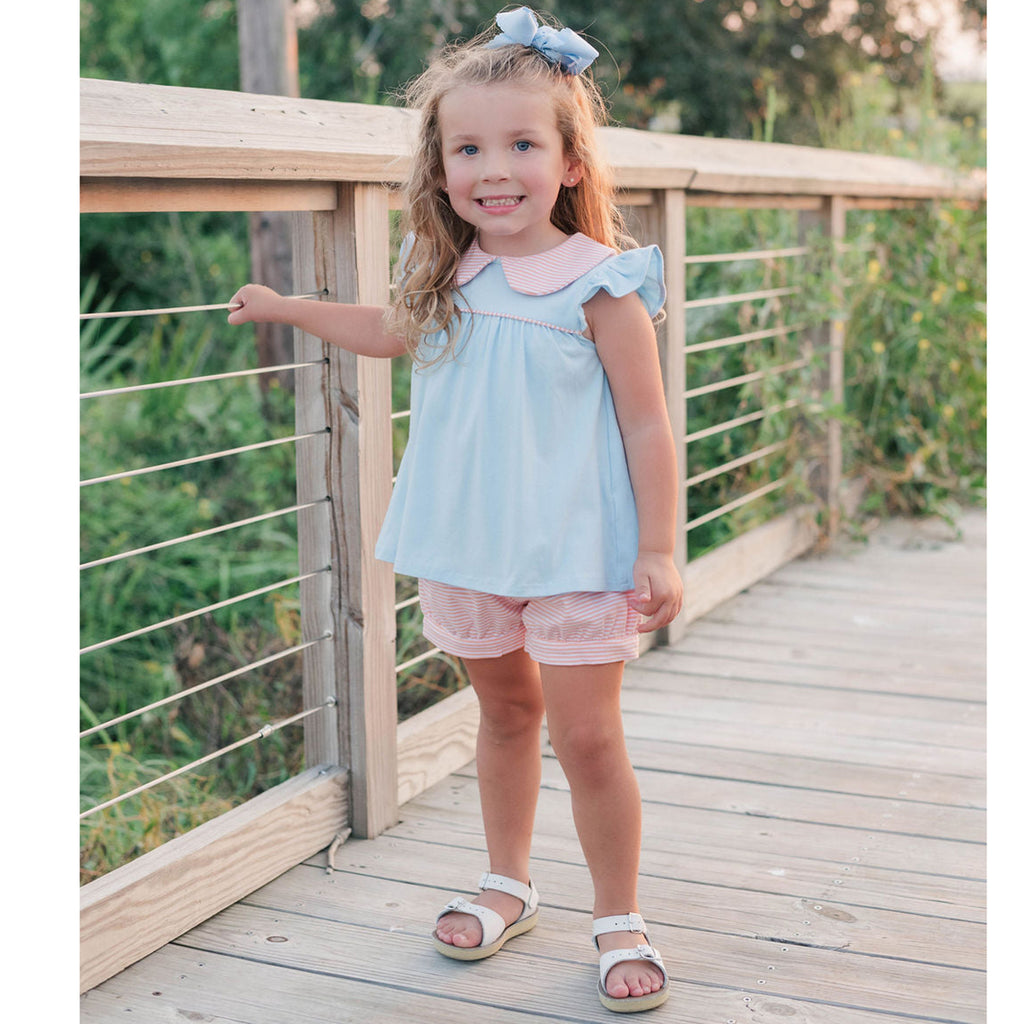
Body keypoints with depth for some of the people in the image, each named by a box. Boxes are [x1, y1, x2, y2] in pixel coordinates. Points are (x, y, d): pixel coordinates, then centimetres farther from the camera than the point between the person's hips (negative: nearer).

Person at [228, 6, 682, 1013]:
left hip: (574, 549, -5)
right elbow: (394, 332, 26)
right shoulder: (448, 279, 3)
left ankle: (619, 919, 16)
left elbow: (647, 423, -10)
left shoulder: (600, 284, -12)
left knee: (586, 736, -2)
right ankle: (507, 881, 36)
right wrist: (286, 307, 30)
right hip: (468, 541, 5)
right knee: (505, 712, 19)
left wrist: (658, 549, -12)